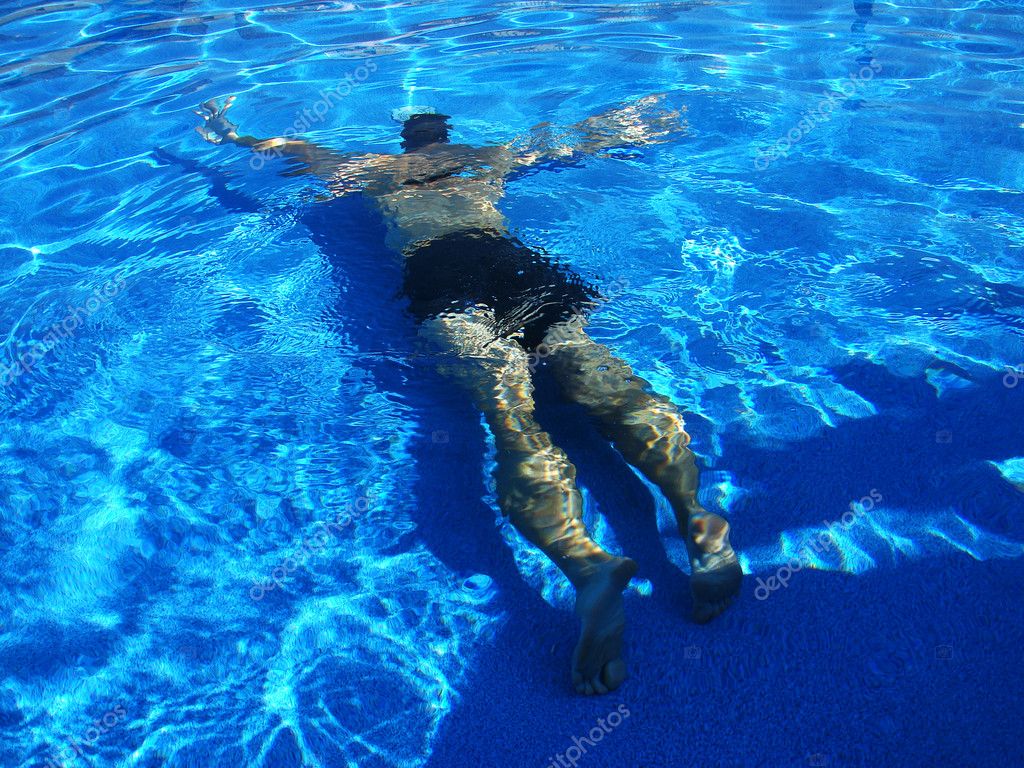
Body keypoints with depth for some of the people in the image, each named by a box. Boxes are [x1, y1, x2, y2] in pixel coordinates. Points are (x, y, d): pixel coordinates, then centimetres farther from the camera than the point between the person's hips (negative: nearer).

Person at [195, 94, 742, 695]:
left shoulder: (371, 168, 37)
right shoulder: (494, 157, 40)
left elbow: (284, 147, 52)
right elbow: (579, 136, 53)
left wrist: (229, 134, 70)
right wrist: (630, 127, 71)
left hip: (436, 269, -2)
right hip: (513, 256, 2)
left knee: (508, 405, -26)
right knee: (598, 374, -19)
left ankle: (583, 560, -51)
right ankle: (694, 514, -45)